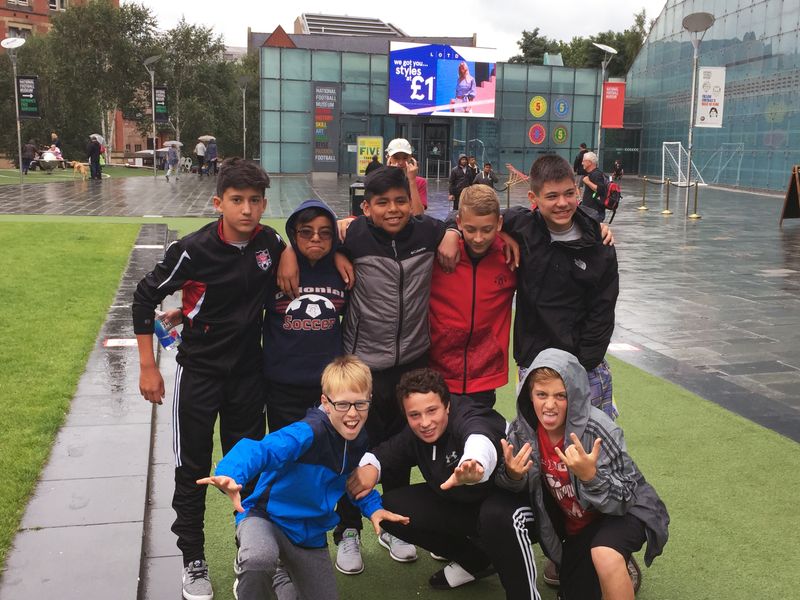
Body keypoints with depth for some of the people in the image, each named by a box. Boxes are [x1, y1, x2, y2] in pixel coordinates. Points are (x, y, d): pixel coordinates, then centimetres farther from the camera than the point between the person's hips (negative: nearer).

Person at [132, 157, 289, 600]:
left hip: (248, 369, 3)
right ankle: (193, 560, 23)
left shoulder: (271, 243, -8)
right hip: (199, 369, -3)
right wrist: (147, 368, -7)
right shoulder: (193, 250, -19)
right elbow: (145, 298, -8)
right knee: (193, 468, 7)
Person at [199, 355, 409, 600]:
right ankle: (247, 571, -2)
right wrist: (231, 475, -67)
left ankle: (287, 569, 37)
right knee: (259, 559, -39)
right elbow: (262, 449, -46)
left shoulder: (360, 440, -5)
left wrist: (373, 507, -3)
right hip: (266, 516, -6)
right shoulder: (310, 432, -29)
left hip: (311, 533, 7)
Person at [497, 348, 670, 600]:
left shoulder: (598, 430, -28)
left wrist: (590, 475, -44)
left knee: (604, 555, -35)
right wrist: (512, 474, -30)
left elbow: (623, 500, -26)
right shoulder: (523, 428, -16)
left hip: (623, 512, -5)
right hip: (575, 522, 5)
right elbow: (513, 485, -7)